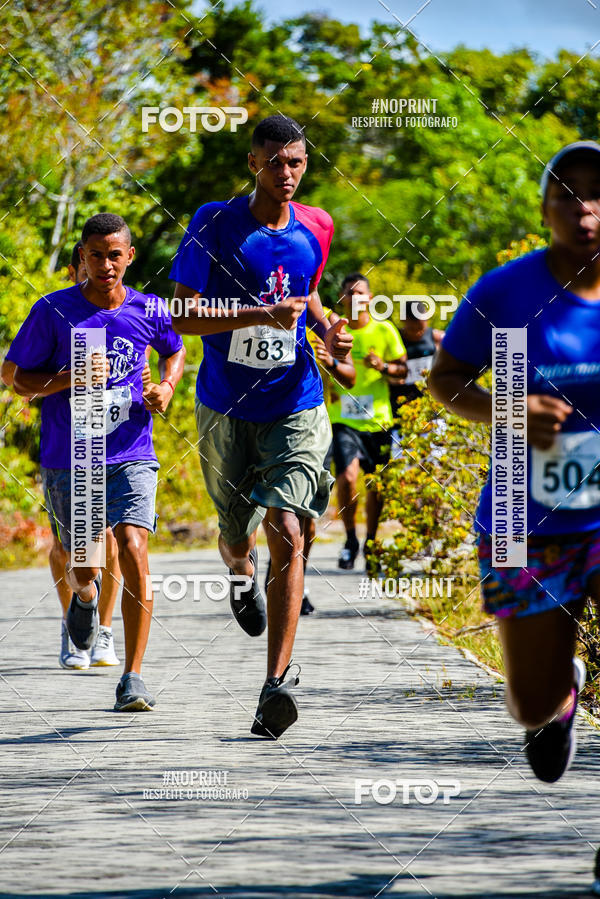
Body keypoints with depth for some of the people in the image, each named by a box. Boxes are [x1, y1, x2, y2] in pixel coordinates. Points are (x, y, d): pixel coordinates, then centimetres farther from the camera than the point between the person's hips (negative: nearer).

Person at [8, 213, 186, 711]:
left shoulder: (148, 311, 0)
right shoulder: (53, 311, -6)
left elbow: (175, 351, 22)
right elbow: (20, 379, 0)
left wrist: (166, 386, 1)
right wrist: (71, 377, -18)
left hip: (131, 455, 0)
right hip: (67, 460, 0)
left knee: (134, 553, -17)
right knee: (84, 567, 8)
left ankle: (133, 678, -11)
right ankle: (86, 593, 49)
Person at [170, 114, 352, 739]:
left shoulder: (315, 229, 3)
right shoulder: (215, 225, -8)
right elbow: (183, 317, -12)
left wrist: (325, 329, 3)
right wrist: (263, 315, -24)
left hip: (294, 406, 1)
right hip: (225, 408, 0)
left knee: (287, 533, -17)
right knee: (235, 536, 13)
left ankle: (277, 683, -21)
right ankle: (241, 571, 54)